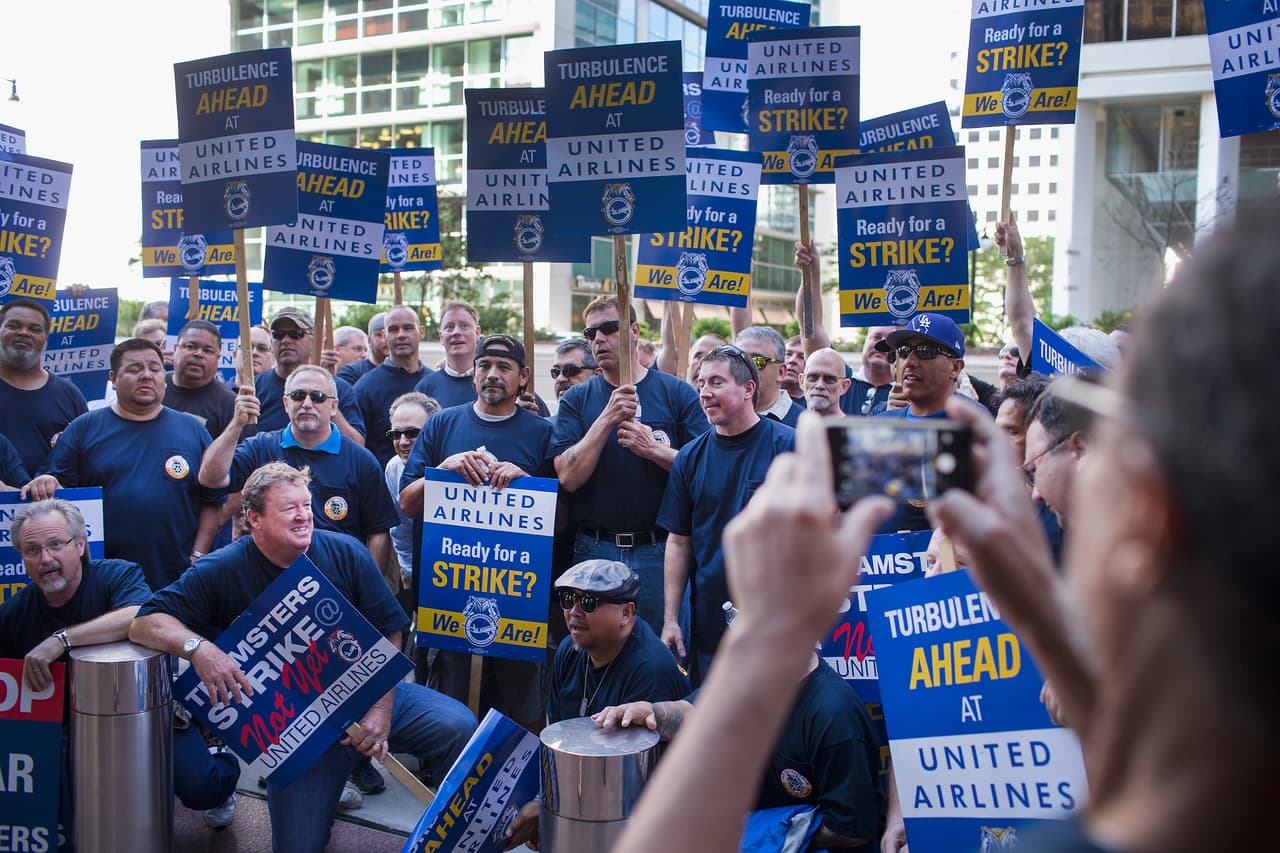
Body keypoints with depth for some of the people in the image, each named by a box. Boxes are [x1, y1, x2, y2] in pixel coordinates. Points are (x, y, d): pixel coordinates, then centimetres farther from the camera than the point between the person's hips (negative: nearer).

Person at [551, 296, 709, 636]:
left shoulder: (677, 393, 2)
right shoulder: (576, 400, 5)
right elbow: (568, 477, -7)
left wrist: (653, 449, -16)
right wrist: (607, 419, -15)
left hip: (660, 549, -1)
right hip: (595, 547, 1)